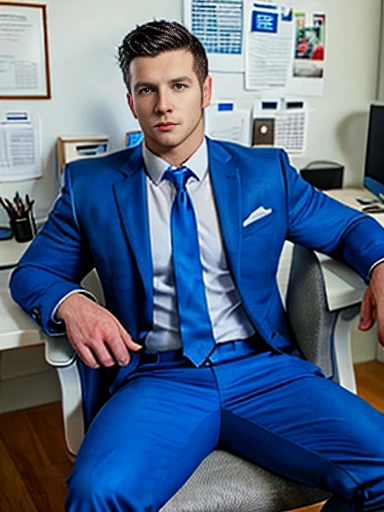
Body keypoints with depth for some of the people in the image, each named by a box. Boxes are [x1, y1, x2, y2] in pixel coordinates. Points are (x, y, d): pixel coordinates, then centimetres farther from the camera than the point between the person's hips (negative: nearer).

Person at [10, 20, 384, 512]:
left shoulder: (267, 172, 11)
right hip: (155, 377, -1)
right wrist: (70, 302, -12)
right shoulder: (91, 186, 9)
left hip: (263, 367, 2)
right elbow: (31, 272, 13)